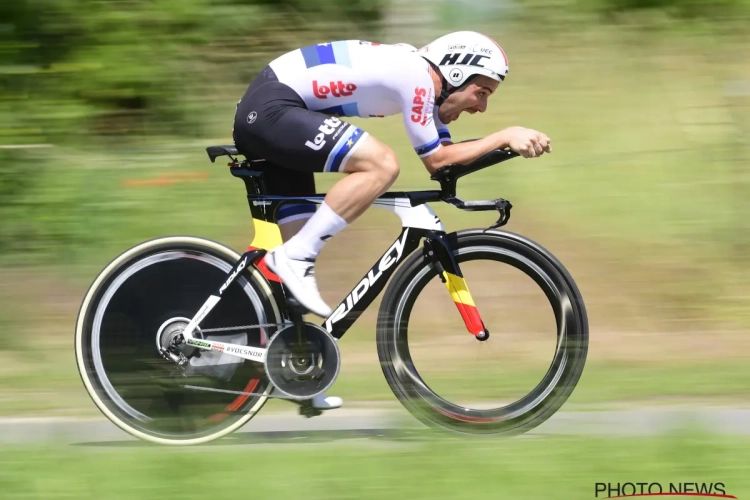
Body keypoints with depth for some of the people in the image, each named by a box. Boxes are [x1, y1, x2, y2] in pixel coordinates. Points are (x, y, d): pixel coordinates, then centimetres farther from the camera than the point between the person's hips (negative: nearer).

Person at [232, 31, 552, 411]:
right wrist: (505, 137, -10)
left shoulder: (422, 82, 15)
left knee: (302, 250, 10)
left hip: (258, 115, 10)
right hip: (271, 108, -10)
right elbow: (435, 160, -12)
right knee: (382, 165, -23)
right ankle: (294, 258, -18)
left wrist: (511, 142, 3)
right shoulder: (416, 75, -14)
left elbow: (446, 153, 15)